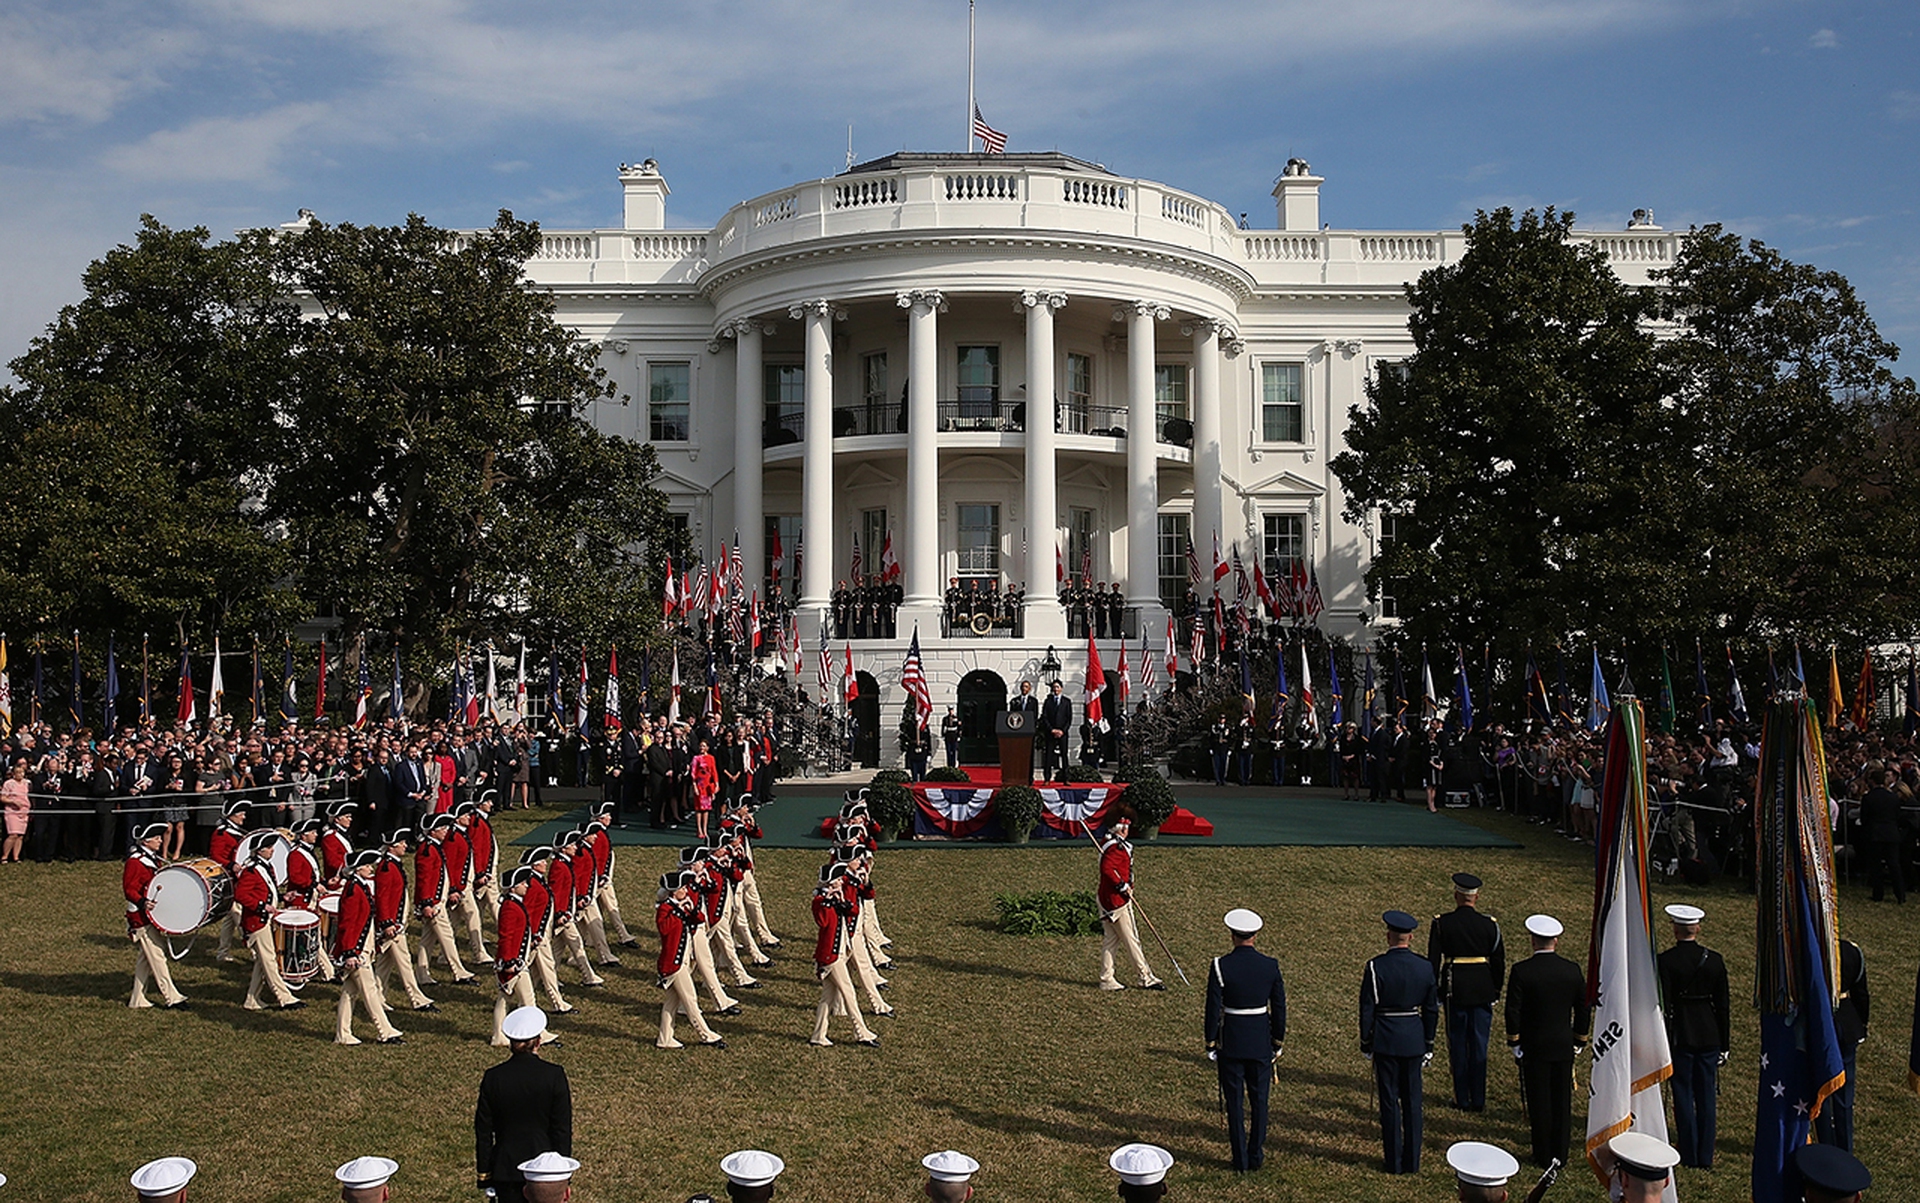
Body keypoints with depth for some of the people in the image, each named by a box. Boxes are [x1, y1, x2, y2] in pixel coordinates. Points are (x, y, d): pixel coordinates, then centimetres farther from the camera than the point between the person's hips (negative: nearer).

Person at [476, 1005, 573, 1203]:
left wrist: (484, 1175, 10)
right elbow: (563, 1129, -5)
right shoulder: (554, 1075, -10)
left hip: (505, 1170, 1)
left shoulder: (493, 1078, -6)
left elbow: (483, 1132, 0)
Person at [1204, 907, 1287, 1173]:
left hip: (1230, 1043, -2)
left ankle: (1240, 1160, 14)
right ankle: (1256, 1156, 22)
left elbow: (1213, 1008, -10)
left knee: (1234, 1102, 8)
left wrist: (1211, 1043, 1)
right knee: (1259, 1100, 14)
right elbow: (1279, 1008, 0)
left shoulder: (1221, 966, -14)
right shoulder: (1271, 966, -7)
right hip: (1261, 1042, 2)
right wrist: (1278, 1042, 12)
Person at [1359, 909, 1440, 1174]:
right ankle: (1412, 1161, 18)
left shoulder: (1376, 967, -13)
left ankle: (1394, 1162, 11)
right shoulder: (1425, 968, -2)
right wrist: (1428, 1044, 16)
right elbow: (1432, 1010, 5)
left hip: (1385, 1041, -3)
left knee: (1389, 1100, 5)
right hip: (1414, 1040, 3)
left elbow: (1367, 1009, -8)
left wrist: (1366, 1043, 3)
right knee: (1412, 1101, 11)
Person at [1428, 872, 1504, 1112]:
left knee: (1458, 1045, 8)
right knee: (1479, 1044, 9)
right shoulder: (1489, 924, -4)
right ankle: (1478, 1099, 13)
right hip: (1483, 990, 1)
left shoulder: (1441, 924, -6)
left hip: (1454, 990, -1)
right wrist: (1496, 991, 14)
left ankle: (1462, 1099, 13)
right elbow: (1499, 962, 2)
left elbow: (1432, 961, -4)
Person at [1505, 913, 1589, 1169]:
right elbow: (1584, 1009, 4)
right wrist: (1578, 1040, 15)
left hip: (1534, 1047, -3)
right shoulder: (1572, 970, -3)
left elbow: (1513, 1011, -12)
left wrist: (1514, 1043, -1)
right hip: (1564, 1047, 3)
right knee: (1562, 1100, 12)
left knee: (1539, 1102, 5)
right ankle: (1560, 1155, 19)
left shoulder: (1521, 971, -14)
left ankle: (1544, 1156, 12)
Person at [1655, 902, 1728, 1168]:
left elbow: (1662, 1005, -11)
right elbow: (1723, 1006, 4)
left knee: (1683, 1096, 5)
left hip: (1680, 1036, -3)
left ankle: (1689, 1156, 9)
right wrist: (1724, 1044, 12)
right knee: (1707, 1096, 10)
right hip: (1710, 1036, 4)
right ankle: (1705, 1157, 15)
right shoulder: (1714, 960, 1)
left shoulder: (1666, 961, -11)